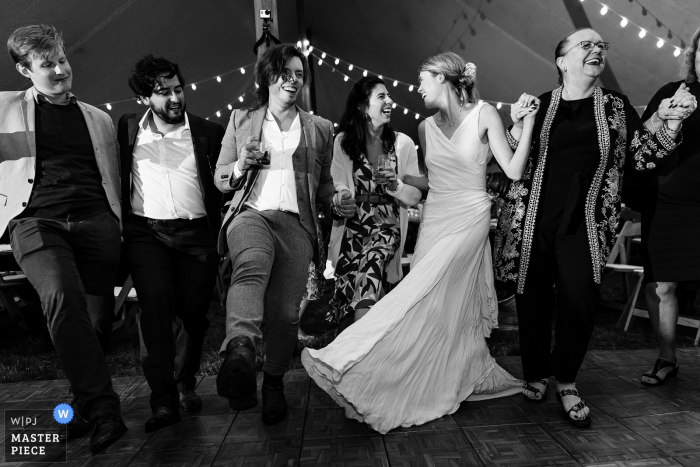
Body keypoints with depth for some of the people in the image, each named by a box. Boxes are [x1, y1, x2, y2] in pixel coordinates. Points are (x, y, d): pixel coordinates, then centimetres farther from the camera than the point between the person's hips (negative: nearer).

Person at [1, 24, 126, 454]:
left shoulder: (99, 119, 23)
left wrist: (123, 231, 14)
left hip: (95, 221, 2)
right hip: (37, 220, -2)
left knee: (97, 319, -5)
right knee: (63, 297, -28)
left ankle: (83, 410, 13)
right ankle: (103, 410, -24)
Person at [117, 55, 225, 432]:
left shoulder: (209, 133, 5)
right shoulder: (127, 129, 11)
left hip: (197, 234, 0)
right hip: (146, 232, 1)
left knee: (194, 313, 3)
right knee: (154, 306, -14)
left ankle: (185, 384, 27)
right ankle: (163, 401, -6)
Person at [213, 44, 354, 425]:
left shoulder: (320, 128, 18)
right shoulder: (241, 120, 16)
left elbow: (323, 183, 24)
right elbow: (220, 179, 16)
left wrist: (335, 202, 2)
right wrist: (240, 167, -6)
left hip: (296, 222, 1)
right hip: (251, 212, 0)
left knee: (285, 313, -3)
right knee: (251, 267, -36)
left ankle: (274, 383, 19)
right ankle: (240, 350, -53)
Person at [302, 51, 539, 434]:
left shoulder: (484, 114, -3)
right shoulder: (426, 127, 11)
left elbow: (513, 171, -7)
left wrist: (527, 123, -15)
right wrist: (398, 176, 11)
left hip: (468, 219, -5)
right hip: (434, 219, 6)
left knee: (422, 295, -16)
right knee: (440, 305, 3)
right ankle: (468, 377, 21)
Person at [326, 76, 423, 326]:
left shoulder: (403, 143, 3)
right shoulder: (343, 141, 4)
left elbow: (415, 197, 4)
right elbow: (337, 186, 5)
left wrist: (394, 184, -15)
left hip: (387, 224, 0)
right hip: (352, 225, 1)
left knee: (371, 265, -27)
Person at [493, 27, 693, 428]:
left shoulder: (616, 106, 11)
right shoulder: (539, 104, 8)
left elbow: (642, 157, 10)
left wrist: (671, 125, -5)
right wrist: (517, 126, -7)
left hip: (584, 224, 0)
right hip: (534, 220, 0)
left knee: (581, 300, -11)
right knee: (533, 300, 5)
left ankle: (566, 382, 14)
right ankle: (537, 375, 27)